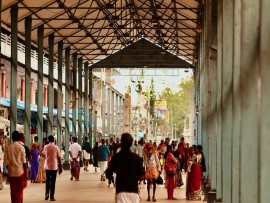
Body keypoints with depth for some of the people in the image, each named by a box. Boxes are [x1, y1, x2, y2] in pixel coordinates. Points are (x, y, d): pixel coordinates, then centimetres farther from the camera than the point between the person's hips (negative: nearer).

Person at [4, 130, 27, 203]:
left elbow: (6, 161, 1)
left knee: (13, 191, 11)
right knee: (19, 191, 5)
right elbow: (24, 161, -8)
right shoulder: (21, 147, -8)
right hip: (20, 172, -3)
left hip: (11, 172, 3)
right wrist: (25, 173, -1)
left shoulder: (8, 147, -1)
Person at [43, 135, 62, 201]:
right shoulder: (56, 147, -7)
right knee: (53, 181, 4)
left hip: (47, 166, 2)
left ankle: (47, 194, 5)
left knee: (47, 181, 17)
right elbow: (59, 158, -6)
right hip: (54, 166, -2)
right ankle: (51, 197, 3)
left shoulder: (45, 147, -1)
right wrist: (60, 167, -1)